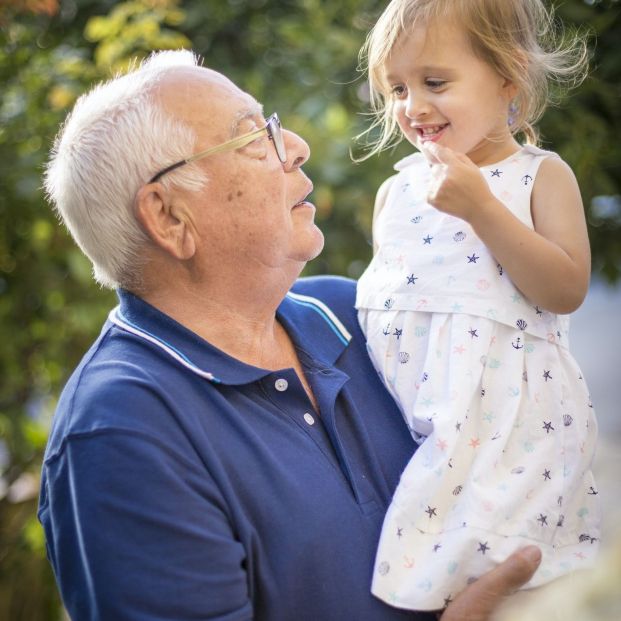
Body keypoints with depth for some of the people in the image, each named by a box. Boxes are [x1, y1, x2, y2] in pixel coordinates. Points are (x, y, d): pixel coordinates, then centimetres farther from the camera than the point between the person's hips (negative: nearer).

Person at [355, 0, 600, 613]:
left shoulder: (541, 176, 1)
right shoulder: (396, 191, 12)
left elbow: (566, 291, -12)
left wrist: (482, 208, -17)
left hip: (505, 409, -4)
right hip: (412, 412, 4)